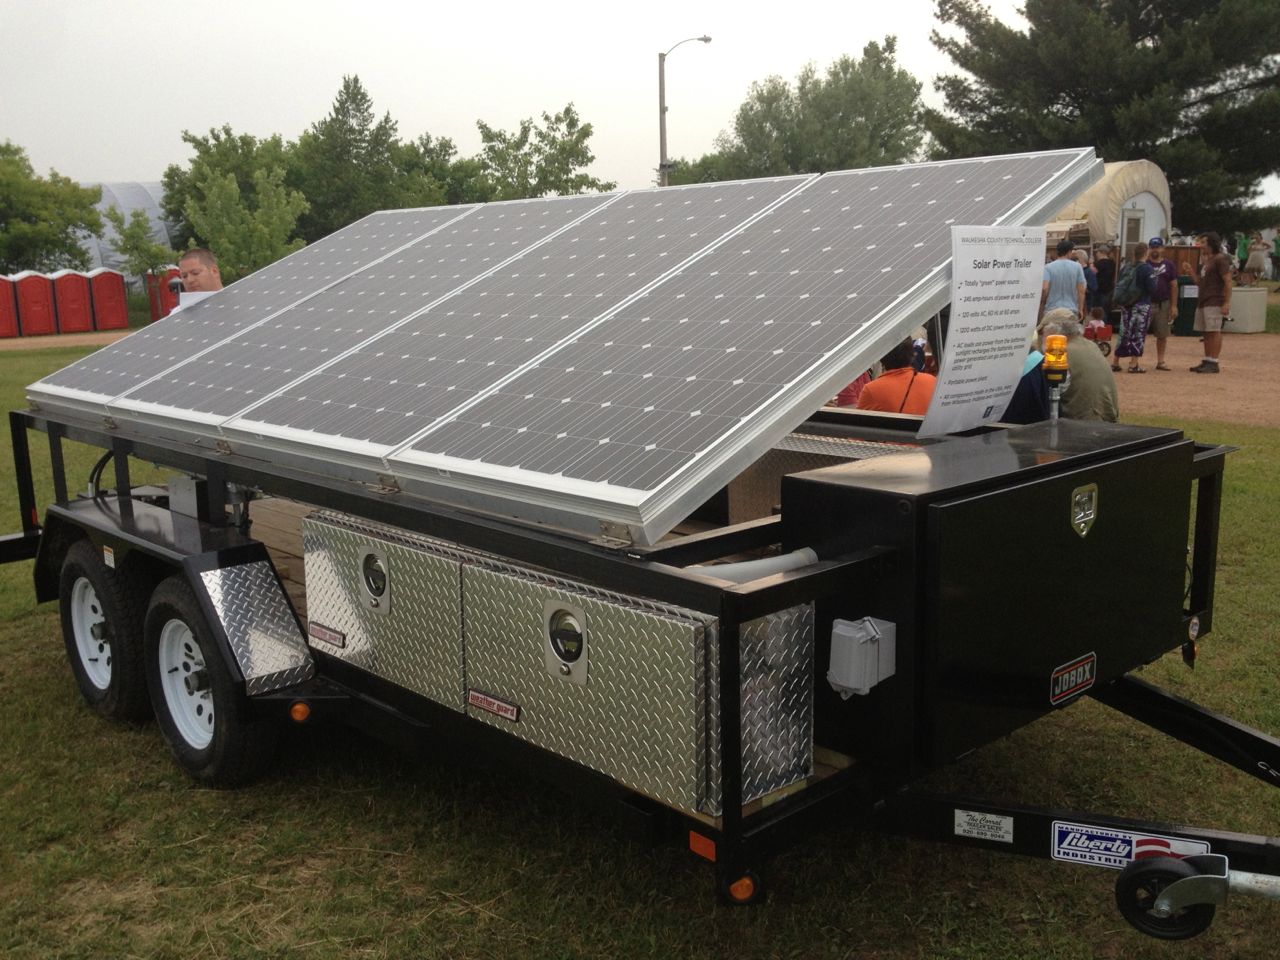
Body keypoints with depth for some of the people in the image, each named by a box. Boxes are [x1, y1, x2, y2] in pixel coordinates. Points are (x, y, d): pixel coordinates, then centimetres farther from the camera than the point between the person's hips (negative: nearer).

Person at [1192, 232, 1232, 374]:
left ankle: (1214, 363, -10)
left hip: (1214, 303, -9)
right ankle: (1207, 361, 16)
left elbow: (1228, 282, -14)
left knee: (1214, 332, -9)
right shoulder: (1205, 261, 20)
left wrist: (1227, 303, -20)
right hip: (1202, 302, 9)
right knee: (1206, 333, 11)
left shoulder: (1220, 259, -8)